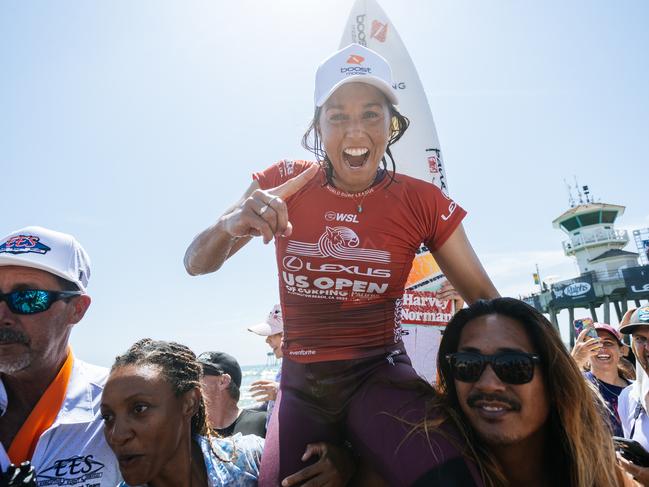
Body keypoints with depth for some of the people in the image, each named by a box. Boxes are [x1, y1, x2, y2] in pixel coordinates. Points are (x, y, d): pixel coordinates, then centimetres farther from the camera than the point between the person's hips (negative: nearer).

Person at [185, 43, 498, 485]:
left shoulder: (421, 202, -6)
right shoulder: (284, 183, -4)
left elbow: (484, 297, 1)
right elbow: (197, 264, -5)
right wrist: (229, 226, -27)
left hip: (380, 375, -1)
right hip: (301, 385, 2)